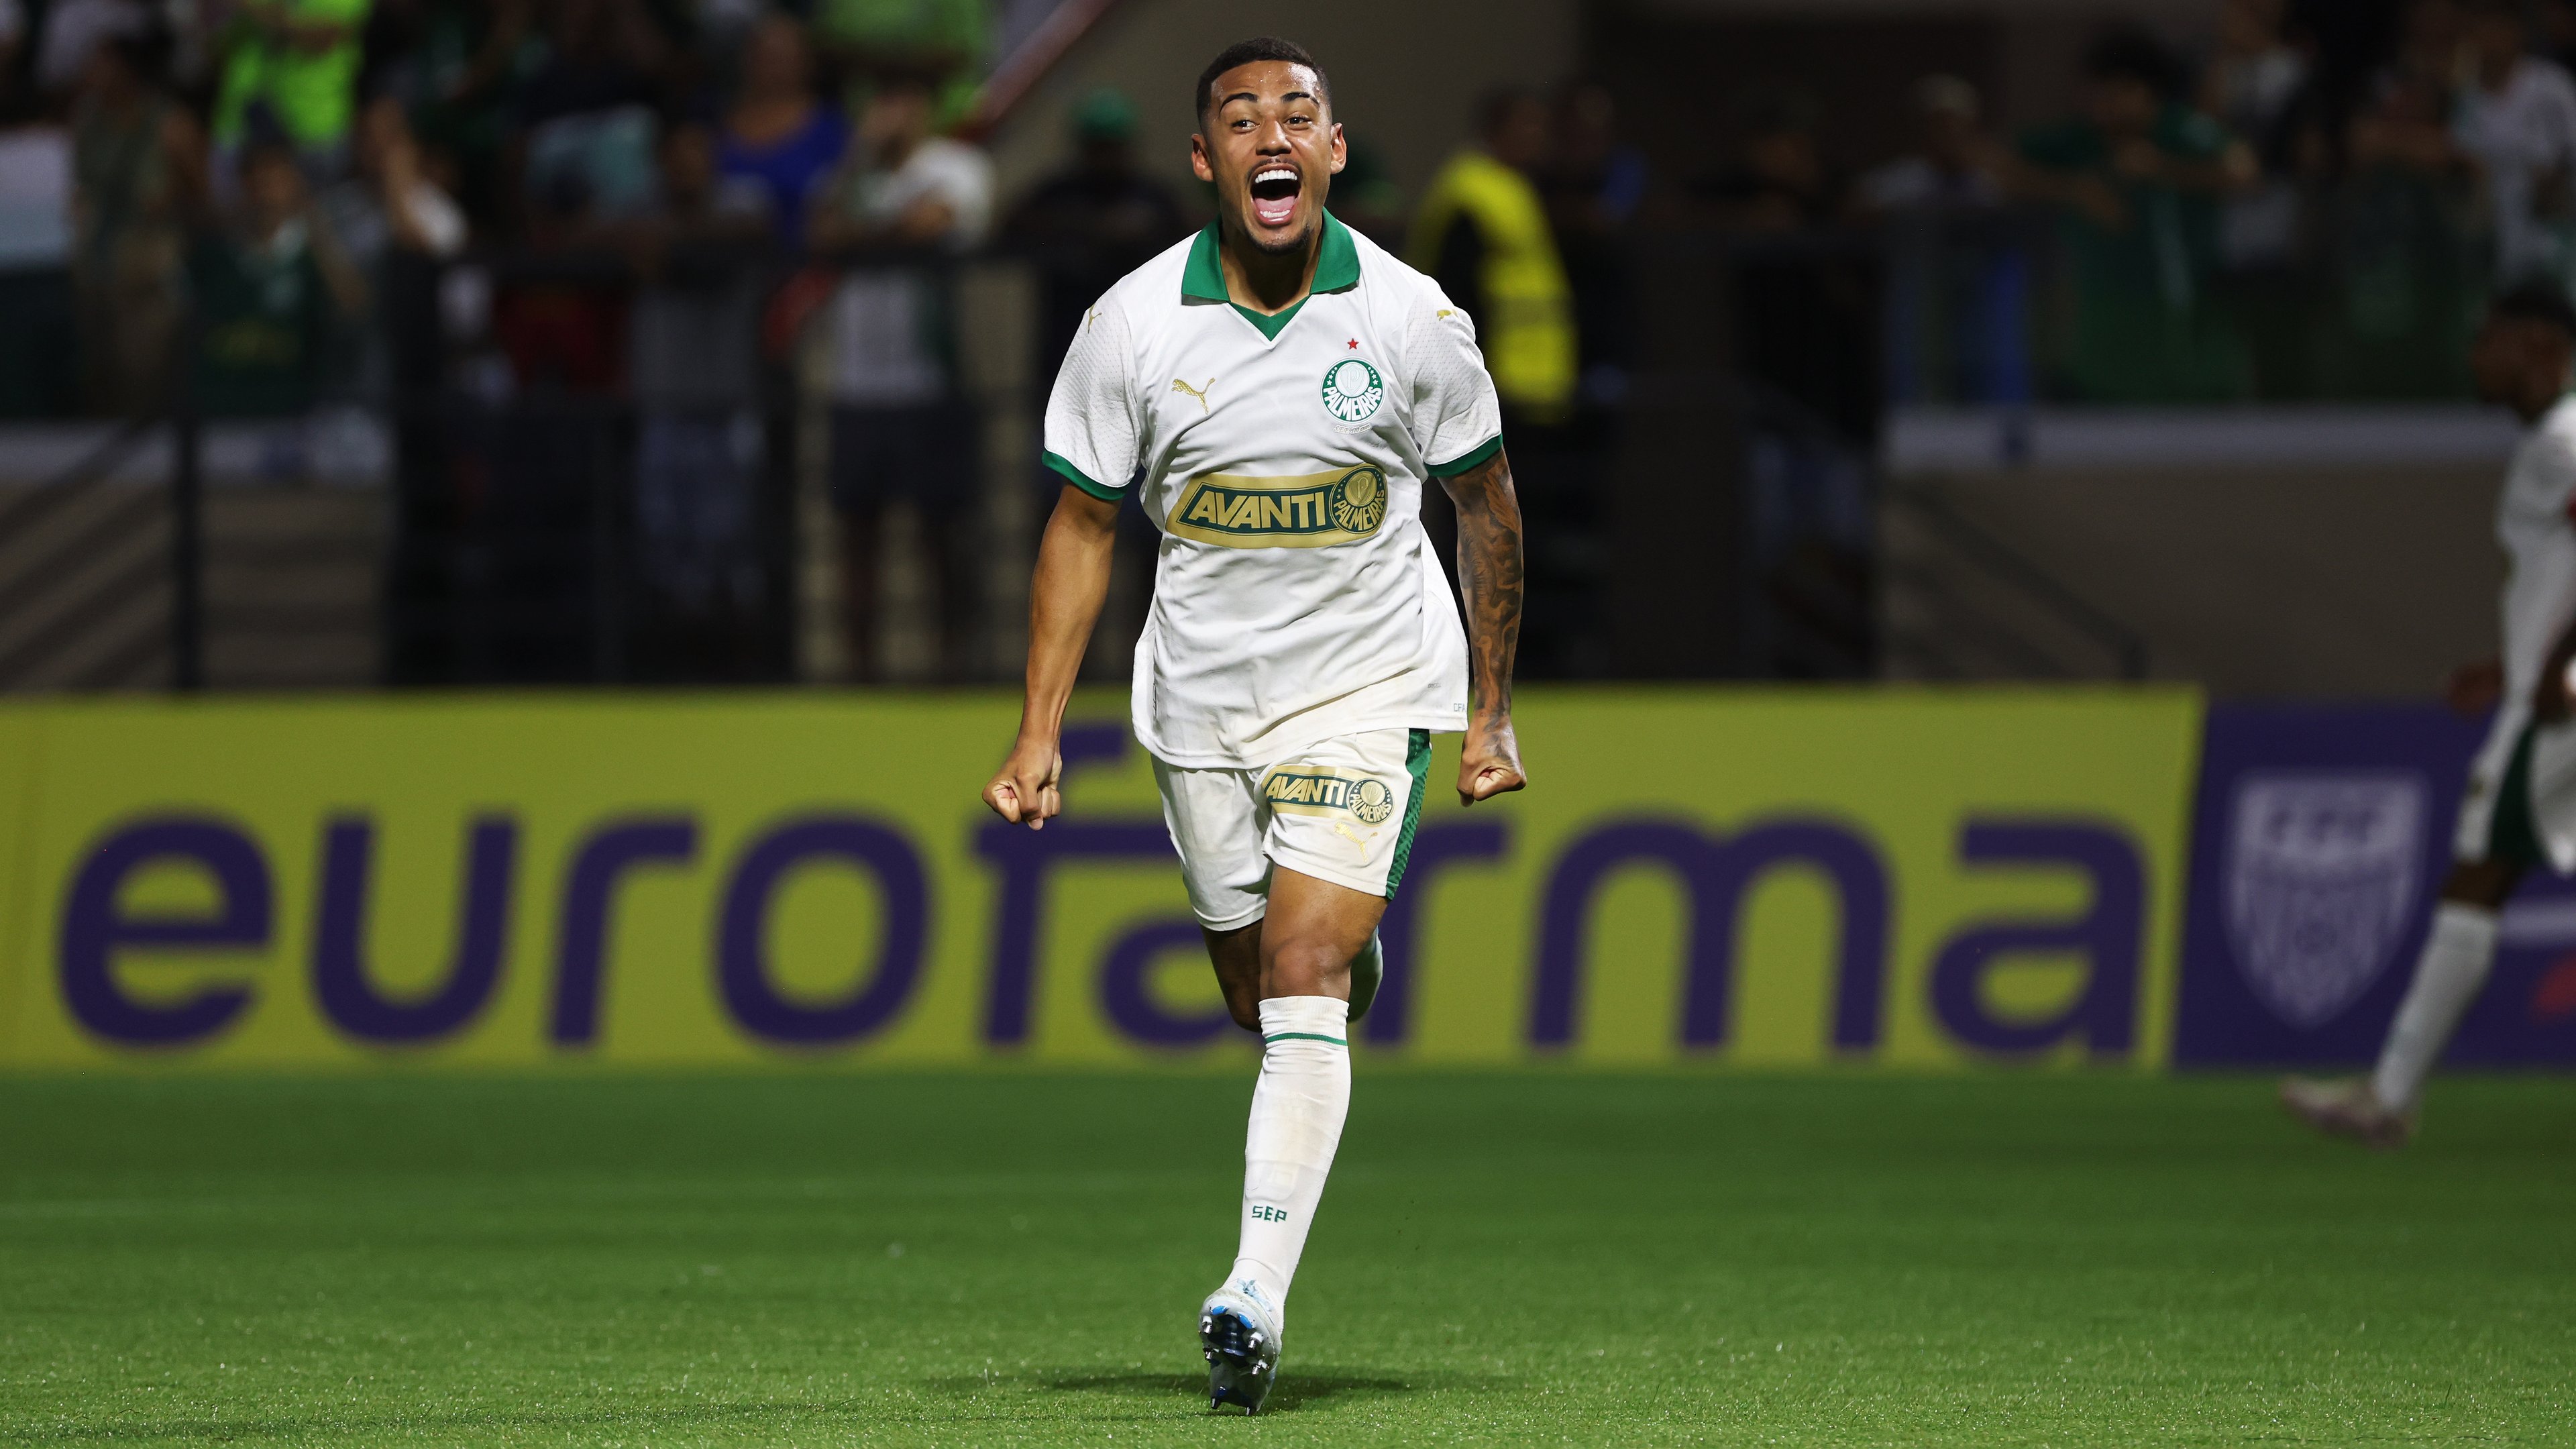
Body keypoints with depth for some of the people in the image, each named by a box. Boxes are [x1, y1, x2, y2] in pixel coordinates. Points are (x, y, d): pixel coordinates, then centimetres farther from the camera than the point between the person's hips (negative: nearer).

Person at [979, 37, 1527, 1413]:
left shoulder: (1413, 321, -12)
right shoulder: (1130, 327, -10)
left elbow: (1486, 504, 3)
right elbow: (1082, 525, 0)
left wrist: (1493, 714, 6)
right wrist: (1038, 733, -4)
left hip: (1371, 684, -2)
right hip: (1201, 698, 2)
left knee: (1302, 976, -17)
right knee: (1261, 1000, 12)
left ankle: (1256, 1300, -19)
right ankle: (1355, 960, 51)